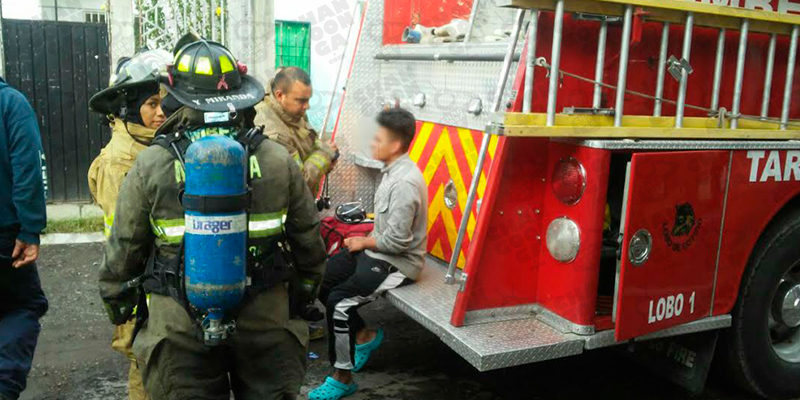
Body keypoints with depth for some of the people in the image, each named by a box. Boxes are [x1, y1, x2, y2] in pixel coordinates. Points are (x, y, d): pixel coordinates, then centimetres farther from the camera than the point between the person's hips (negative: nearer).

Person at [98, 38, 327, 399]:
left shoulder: (150, 166, -10)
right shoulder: (278, 160, -6)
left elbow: (124, 249, -1)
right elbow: (309, 242, 3)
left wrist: (117, 306, 16)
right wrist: (303, 295, 19)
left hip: (180, 330, 0)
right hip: (265, 325, 1)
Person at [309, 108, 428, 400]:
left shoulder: (406, 182, -25)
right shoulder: (392, 170, 7)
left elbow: (397, 241, -26)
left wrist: (365, 243, -10)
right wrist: (365, 241, 4)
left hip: (397, 263, -10)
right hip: (376, 250, 10)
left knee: (339, 301, -19)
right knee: (321, 281, 5)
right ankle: (364, 336, 18)